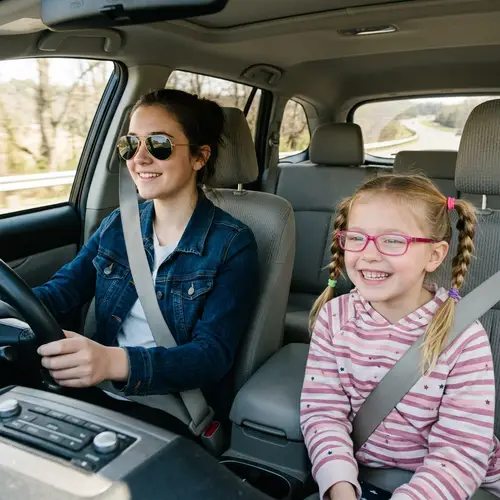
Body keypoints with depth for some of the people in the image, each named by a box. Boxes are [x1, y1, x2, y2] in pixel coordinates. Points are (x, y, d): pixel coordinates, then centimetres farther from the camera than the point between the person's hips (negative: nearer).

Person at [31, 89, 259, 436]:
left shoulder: (233, 244, -10)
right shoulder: (117, 226, 8)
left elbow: (213, 354, -18)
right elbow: (60, 292, 1)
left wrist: (116, 362, -35)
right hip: (102, 395, 5)